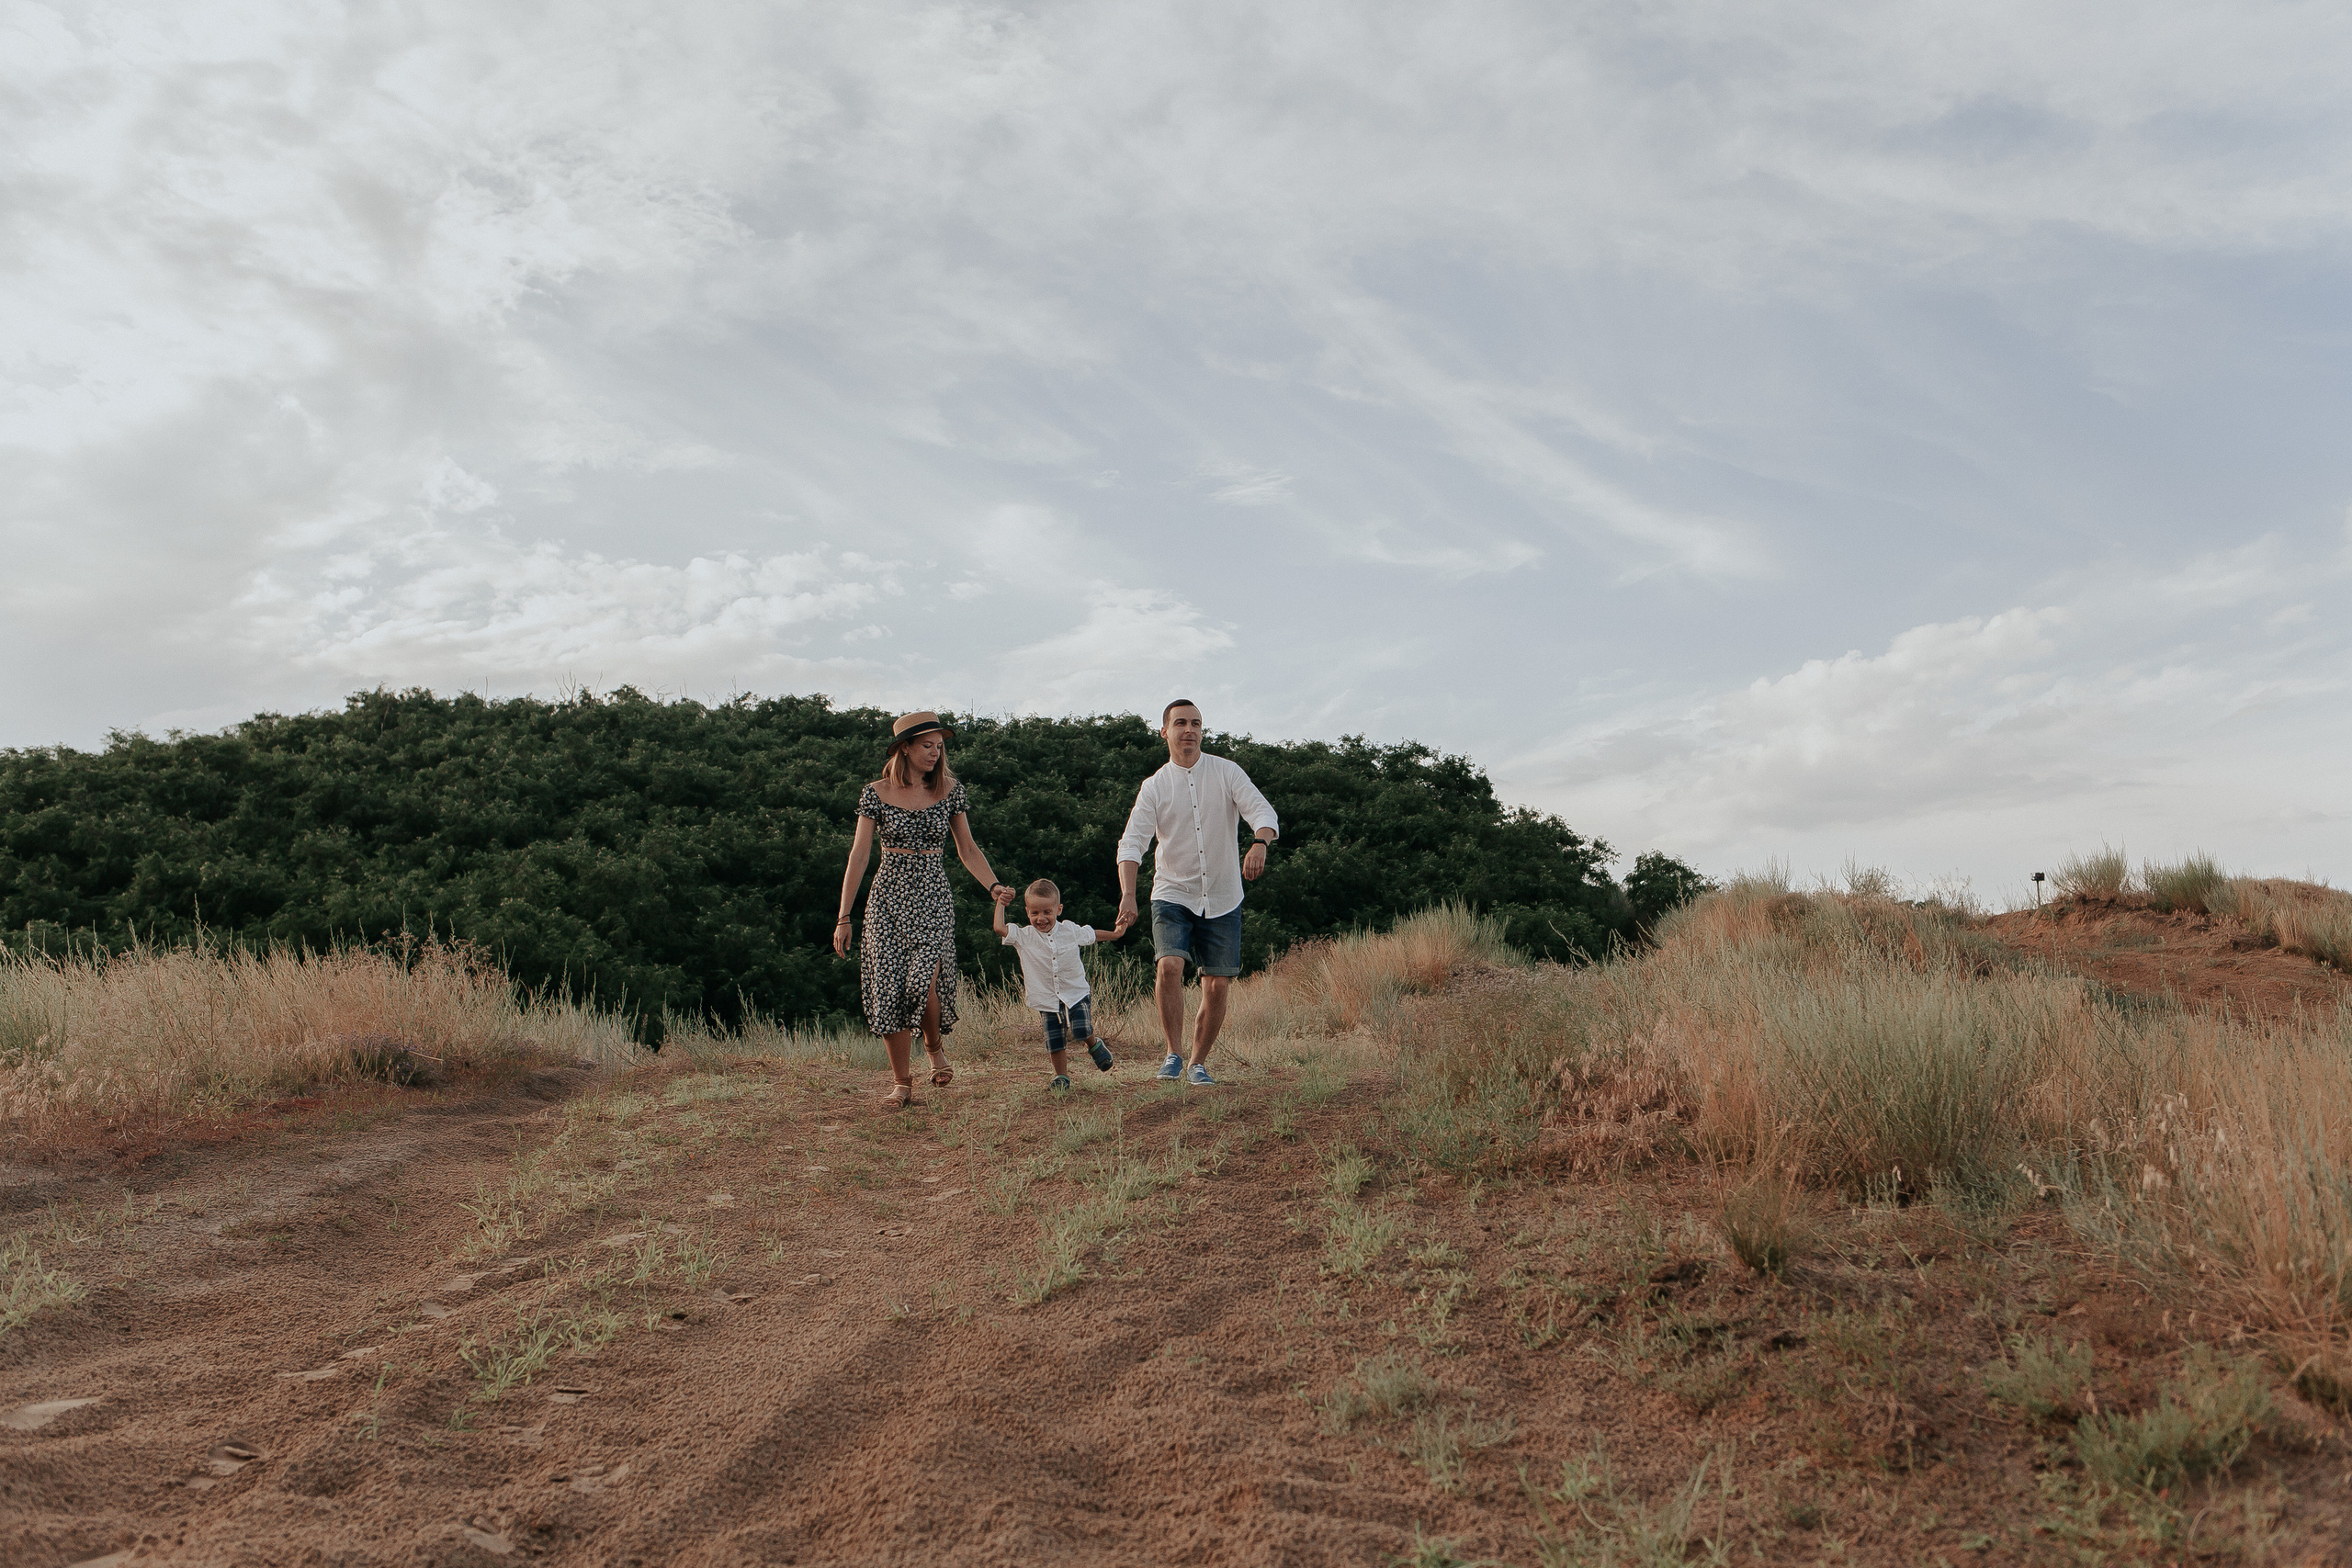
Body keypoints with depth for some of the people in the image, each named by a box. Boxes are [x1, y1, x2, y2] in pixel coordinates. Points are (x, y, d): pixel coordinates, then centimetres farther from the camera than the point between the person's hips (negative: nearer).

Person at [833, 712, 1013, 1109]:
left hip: (933, 897, 0)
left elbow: (967, 849, 11)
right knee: (890, 989, -4)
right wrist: (844, 917, -1)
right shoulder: (877, 793, -1)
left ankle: (934, 1047, 14)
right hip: (888, 897, 0)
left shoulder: (949, 790, 3)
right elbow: (858, 856, 1)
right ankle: (902, 1083, 9)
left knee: (923, 983, -18)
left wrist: (994, 886, -6)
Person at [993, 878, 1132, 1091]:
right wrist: (1001, 903, -12)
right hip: (1049, 1000, 1)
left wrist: (1114, 934, 19)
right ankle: (1061, 1077, 19)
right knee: (1054, 1042, 1)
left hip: (1077, 994, -1)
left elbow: (1091, 935, 16)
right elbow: (1000, 928, -19)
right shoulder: (1024, 936, -7)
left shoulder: (1070, 930, -3)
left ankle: (1094, 1046, 13)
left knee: (1081, 1031, -19)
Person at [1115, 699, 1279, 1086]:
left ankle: (1199, 1062, 18)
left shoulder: (1226, 772, -1)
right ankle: (1173, 1052, -6)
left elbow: (1262, 811, -13)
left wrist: (1259, 844, -37)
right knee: (1170, 966, -22)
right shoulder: (1154, 787, -2)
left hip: (1223, 900, 1)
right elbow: (1131, 843, -11)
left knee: (1217, 985, 0)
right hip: (1172, 895, -1)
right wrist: (1128, 894, -28)